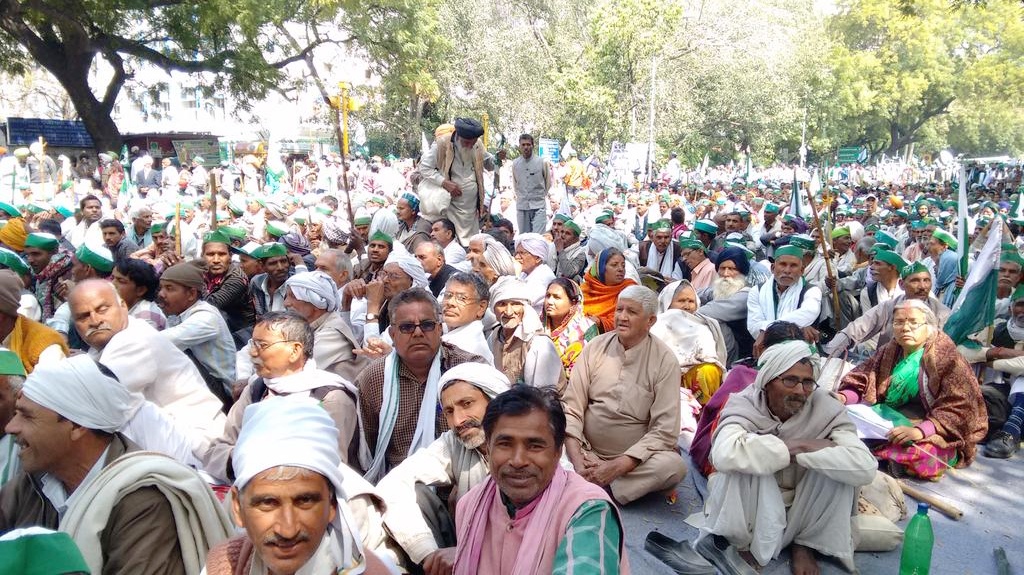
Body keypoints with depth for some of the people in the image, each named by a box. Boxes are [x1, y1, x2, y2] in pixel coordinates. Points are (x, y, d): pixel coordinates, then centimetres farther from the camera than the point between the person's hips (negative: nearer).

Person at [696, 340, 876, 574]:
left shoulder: (825, 409, -15)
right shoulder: (744, 405, -20)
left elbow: (865, 468, -29)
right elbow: (726, 454, -42)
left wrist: (802, 451, -31)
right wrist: (795, 447, -33)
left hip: (799, 509, 3)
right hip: (745, 510, -2)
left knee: (837, 465, -23)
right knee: (744, 462, -32)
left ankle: (805, 543, -1)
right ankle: (740, 541, -8)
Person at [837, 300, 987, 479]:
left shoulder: (948, 360, -7)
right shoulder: (887, 353, 11)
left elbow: (958, 409, -16)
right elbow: (862, 382, 7)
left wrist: (921, 430, -31)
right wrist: (843, 397, -16)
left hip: (929, 435, -4)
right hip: (885, 421, 4)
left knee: (924, 456, -37)